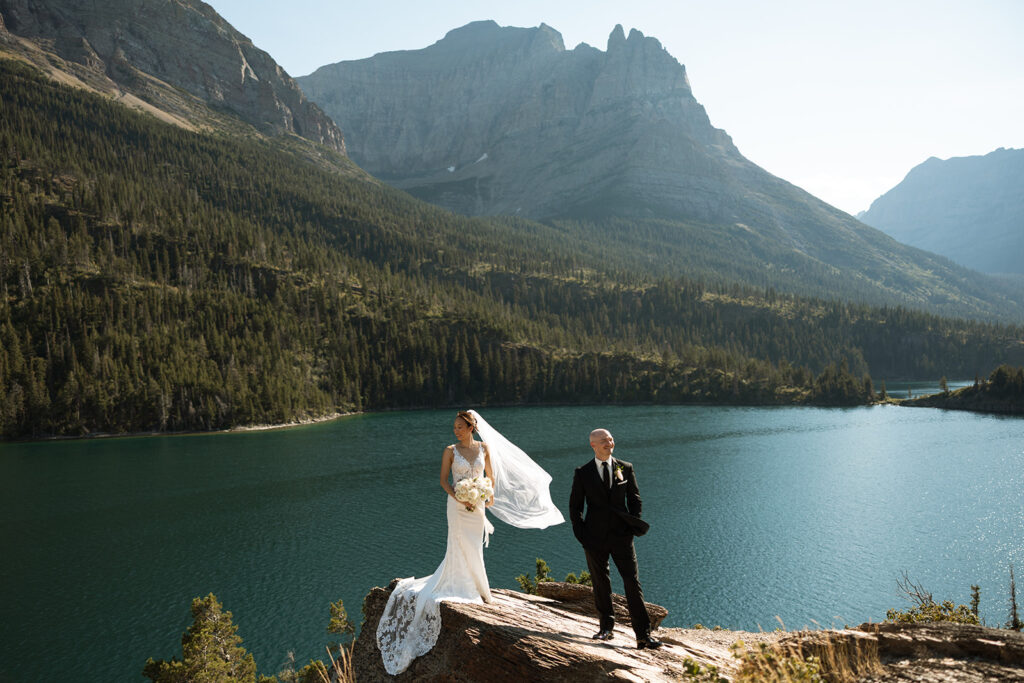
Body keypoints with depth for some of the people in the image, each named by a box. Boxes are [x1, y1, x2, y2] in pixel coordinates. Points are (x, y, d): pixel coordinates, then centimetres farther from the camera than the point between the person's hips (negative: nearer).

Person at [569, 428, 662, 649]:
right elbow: (575, 506, 7)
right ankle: (606, 627, 25)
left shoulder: (625, 468, 6)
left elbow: (634, 498, 12)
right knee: (600, 583, 9)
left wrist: (634, 526, 1)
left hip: (621, 534, 0)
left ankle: (643, 635, 0)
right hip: (595, 537, 0)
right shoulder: (582, 473, 2)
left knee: (633, 583, -3)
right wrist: (581, 533, -2)